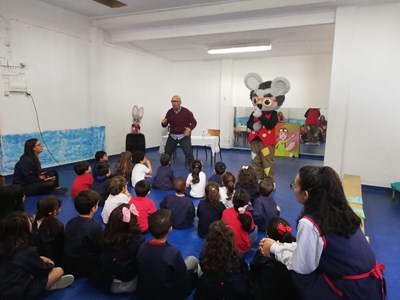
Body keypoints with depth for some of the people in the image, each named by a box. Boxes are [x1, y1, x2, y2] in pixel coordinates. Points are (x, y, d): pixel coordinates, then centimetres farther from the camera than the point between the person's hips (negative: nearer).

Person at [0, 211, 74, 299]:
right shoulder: (28, 251, -26)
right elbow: (43, 269, -8)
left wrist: (39, 259, 6)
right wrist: (50, 264, 11)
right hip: (19, 294, -7)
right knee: (59, 270, -3)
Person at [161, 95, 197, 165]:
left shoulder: (186, 112, -11)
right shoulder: (169, 112, -1)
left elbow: (194, 122, -5)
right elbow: (165, 125, 4)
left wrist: (190, 129, -24)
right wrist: (163, 123, -20)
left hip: (184, 136, -4)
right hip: (172, 136, 4)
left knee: (189, 153, -10)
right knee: (167, 152, 13)